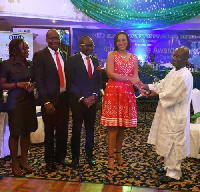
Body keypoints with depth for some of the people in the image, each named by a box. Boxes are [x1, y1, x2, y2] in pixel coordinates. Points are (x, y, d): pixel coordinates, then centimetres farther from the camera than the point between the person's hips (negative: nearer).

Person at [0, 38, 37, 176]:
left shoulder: (30, 64, 7)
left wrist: (33, 85, -3)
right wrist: (18, 84, -19)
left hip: (29, 101, 5)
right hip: (15, 102, -5)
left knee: (27, 132, 10)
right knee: (15, 133, 2)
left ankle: (24, 161, 23)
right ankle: (15, 164, 16)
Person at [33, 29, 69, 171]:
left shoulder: (64, 56, 12)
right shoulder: (40, 55, -5)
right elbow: (39, 80, -10)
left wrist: (70, 96, 5)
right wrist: (46, 102, -16)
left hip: (64, 97, 5)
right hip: (50, 100, -4)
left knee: (63, 130, 11)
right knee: (49, 131, 8)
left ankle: (60, 156, 31)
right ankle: (49, 159, 26)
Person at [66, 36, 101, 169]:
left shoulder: (95, 61, 12)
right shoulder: (72, 60, -4)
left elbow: (98, 81, 12)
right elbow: (71, 82, -8)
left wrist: (94, 95, -4)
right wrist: (82, 98, -13)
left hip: (92, 100, 4)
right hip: (78, 101, -4)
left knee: (90, 128, 10)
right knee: (77, 129, 5)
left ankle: (90, 155, 24)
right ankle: (75, 157, 18)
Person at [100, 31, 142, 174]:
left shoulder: (133, 58, 12)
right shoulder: (111, 55, 1)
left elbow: (135, 77, 8)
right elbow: (110, 74, -11)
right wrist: (129, 78, -17)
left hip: (127, 93, 4)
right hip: (113, 92, -4)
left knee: (122, 126, 10)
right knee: (113, 127, -5)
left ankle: (118, 153, 24)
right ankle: (111, 157, 3)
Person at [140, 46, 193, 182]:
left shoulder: (185, 76, -20)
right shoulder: (174, 72, 10)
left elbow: (173, 95, -23)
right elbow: (162, 85, 12)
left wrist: (158, 94, -14)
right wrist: (149, 87, -1)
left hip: (176, 116, -9)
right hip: (167, 113, 9)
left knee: (172, 143, -1)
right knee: (167, 141, 18)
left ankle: (174, 172, 12)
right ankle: (169, 166, 34)